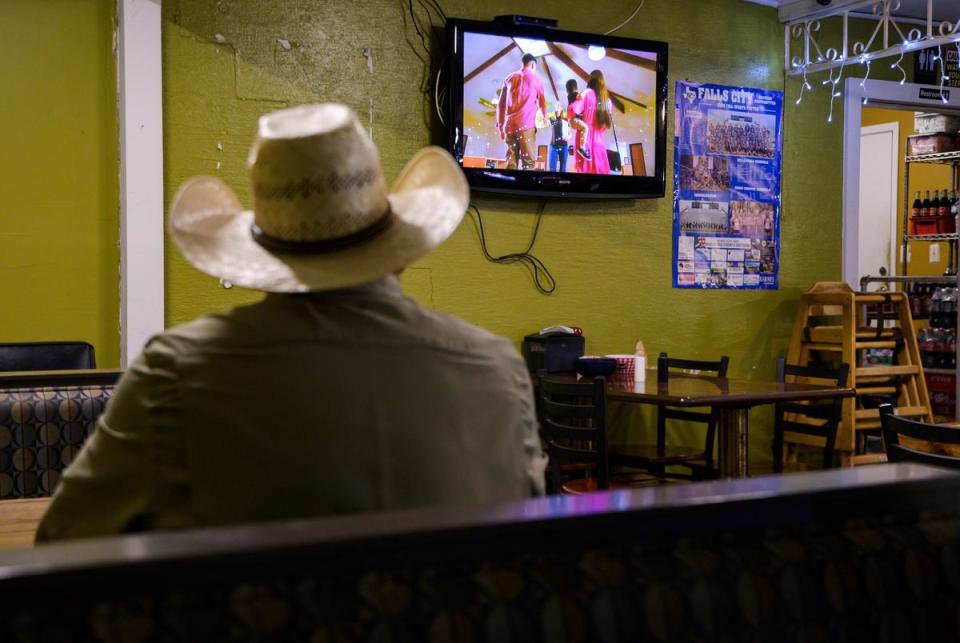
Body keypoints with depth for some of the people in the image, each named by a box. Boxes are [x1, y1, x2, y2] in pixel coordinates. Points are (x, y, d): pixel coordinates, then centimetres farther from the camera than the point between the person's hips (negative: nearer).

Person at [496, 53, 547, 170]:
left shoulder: (510, 78, 16)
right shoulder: (534, 79, 8)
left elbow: (501, 104, 14)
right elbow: (542, 102, 19)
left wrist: (500, 126, 17)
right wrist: (545, 117, 38)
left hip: (509, 125, 4)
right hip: (526, 125, -4)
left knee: (511, 162, 1)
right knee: (529, 162, -7)